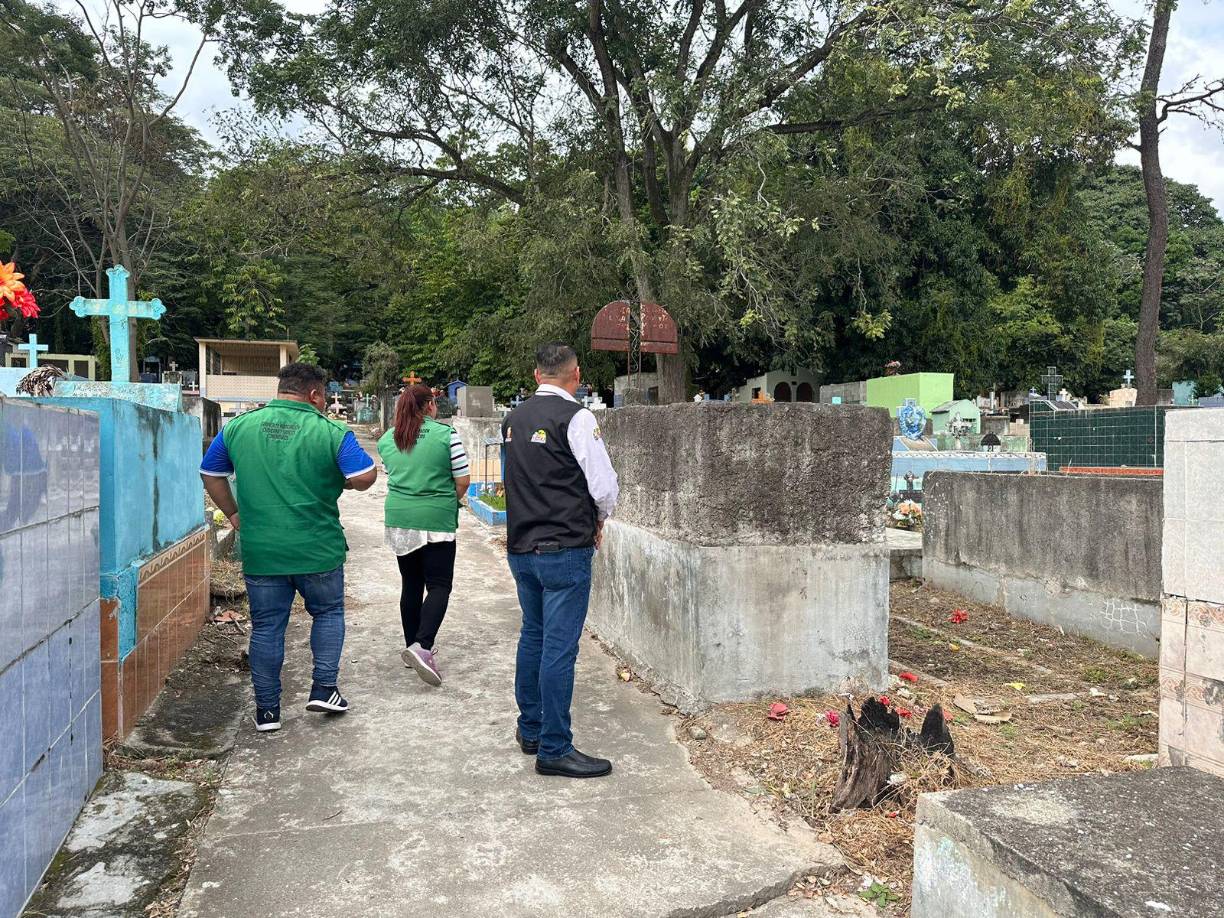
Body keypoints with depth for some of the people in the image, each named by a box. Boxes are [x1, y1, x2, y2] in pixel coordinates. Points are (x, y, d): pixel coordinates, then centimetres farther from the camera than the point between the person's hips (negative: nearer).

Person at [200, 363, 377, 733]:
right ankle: (324, 688, 13)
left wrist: (233, 513, 20)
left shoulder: (238, 426, 4)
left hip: (259, 550, 3)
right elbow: (365, 476, -14)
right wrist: (339, 481, 6)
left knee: (266, 627, 12)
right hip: (317, 549, -2)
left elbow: (211, 473, 12)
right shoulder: (330, 431, -9)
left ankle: (267, 709, 18)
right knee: (328, 612, 19)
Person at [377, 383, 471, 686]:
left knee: (411, 584, 15)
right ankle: (422, 646, -16)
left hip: (398, 519, 5)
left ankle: (413, 647, 23)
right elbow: (462, 481, -5)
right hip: (436, 521, -5)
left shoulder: (387, 439, 5)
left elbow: (392, 478, 13)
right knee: (439, 585, 1)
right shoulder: (446, 434, -8)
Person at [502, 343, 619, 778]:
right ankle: (554, 749, 5)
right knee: (560, 647, -2)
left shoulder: (514, 419, 8)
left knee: (532, 636, 19)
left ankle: (530, 730, 31)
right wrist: (599, 520, 7)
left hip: (521, 546, 7)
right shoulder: (575, 417, -13)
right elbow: (604, 485, -14)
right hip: (565, 549, -7)